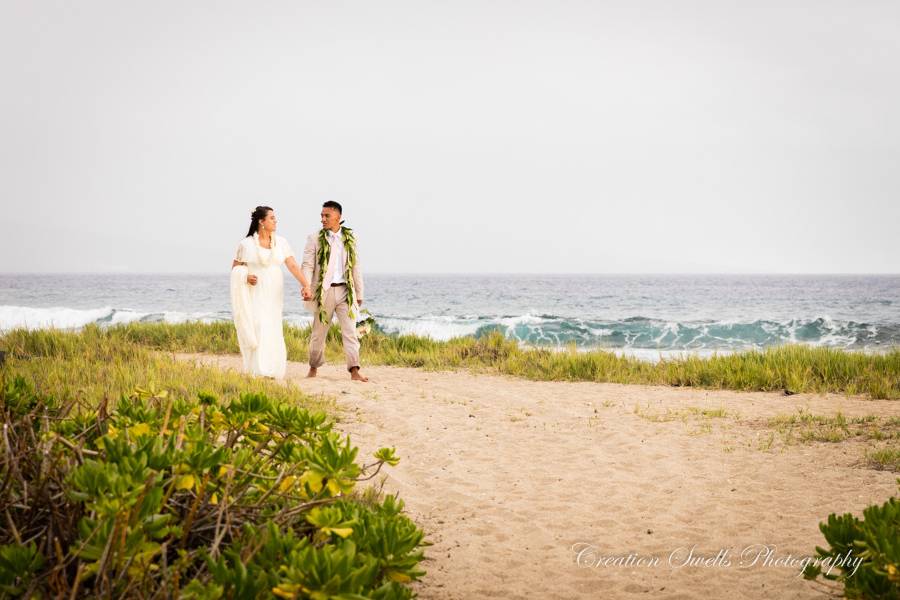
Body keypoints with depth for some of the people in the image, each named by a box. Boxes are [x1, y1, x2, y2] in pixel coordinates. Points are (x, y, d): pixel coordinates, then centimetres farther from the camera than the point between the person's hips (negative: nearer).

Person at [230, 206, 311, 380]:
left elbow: (293, 266, -2)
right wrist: (246, 276, -16)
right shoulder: (246, 244, -4)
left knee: (273, 331, 7)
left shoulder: (281, 243, 3)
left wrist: (305, 285, -14)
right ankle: (259, 371, -12)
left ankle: (273, 371, 19)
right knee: (258, 329, -13)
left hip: (274, 294, 4)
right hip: (255, 294, -3)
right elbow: (235, 267, 4)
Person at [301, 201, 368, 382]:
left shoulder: (349, 238, 7)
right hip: (324, 291, -1)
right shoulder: (315, 239, -1)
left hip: (345, 290, 2)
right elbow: (307, 265, -6)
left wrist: (359, 293, 11)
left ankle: (354, 370, -9)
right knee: (319, 332, 9)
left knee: (350, 330, -6)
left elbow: (355, 267, 10)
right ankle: (313, 368, 25)